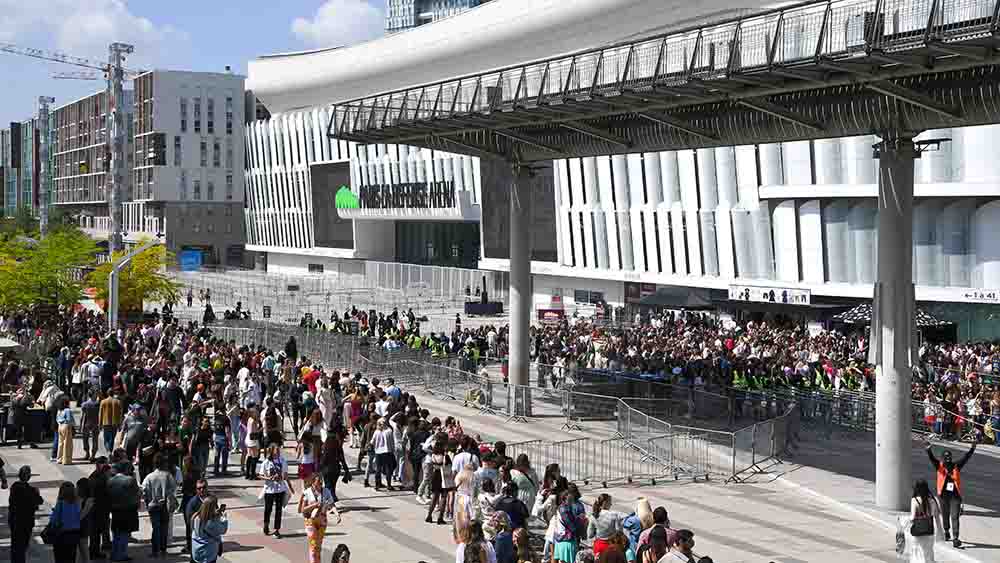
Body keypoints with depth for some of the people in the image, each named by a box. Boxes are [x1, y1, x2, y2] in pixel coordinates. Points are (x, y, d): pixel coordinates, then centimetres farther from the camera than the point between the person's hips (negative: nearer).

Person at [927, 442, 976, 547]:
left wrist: (972, 449, -10)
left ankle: (955, 538, -14)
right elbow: (932, 458, -14)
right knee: (945, 515, 17)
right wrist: (928, 450, -32)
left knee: (955, 517, -9)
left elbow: (966, 458, 2)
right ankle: (946, 532, 42)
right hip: (943, 495, 0)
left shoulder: (956, 466, 6)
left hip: (955, 495, 0)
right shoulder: (939, 466, 1)